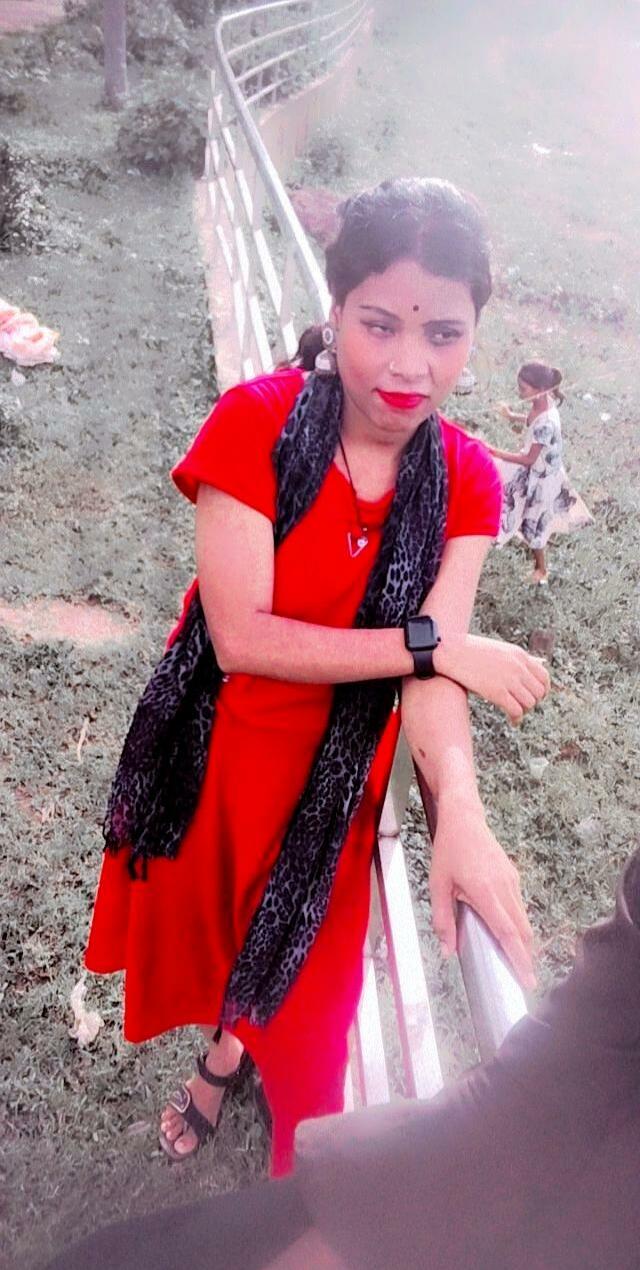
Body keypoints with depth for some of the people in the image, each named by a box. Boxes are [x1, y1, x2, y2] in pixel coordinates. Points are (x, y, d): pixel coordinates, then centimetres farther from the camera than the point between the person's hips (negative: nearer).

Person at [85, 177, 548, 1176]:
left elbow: (433, 665, -22)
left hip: (334, 770, 2)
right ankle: (218, 1028, 62)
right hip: (214, 747, -1)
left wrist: (460, 811, -40)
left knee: (299, 959, 23)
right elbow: (239, 637, -28)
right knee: (203, 915, 26)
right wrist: (435, 642, -29)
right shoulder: (255, 422, -23)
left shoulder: (466, 483, -14)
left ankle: (226, 1056, 58)